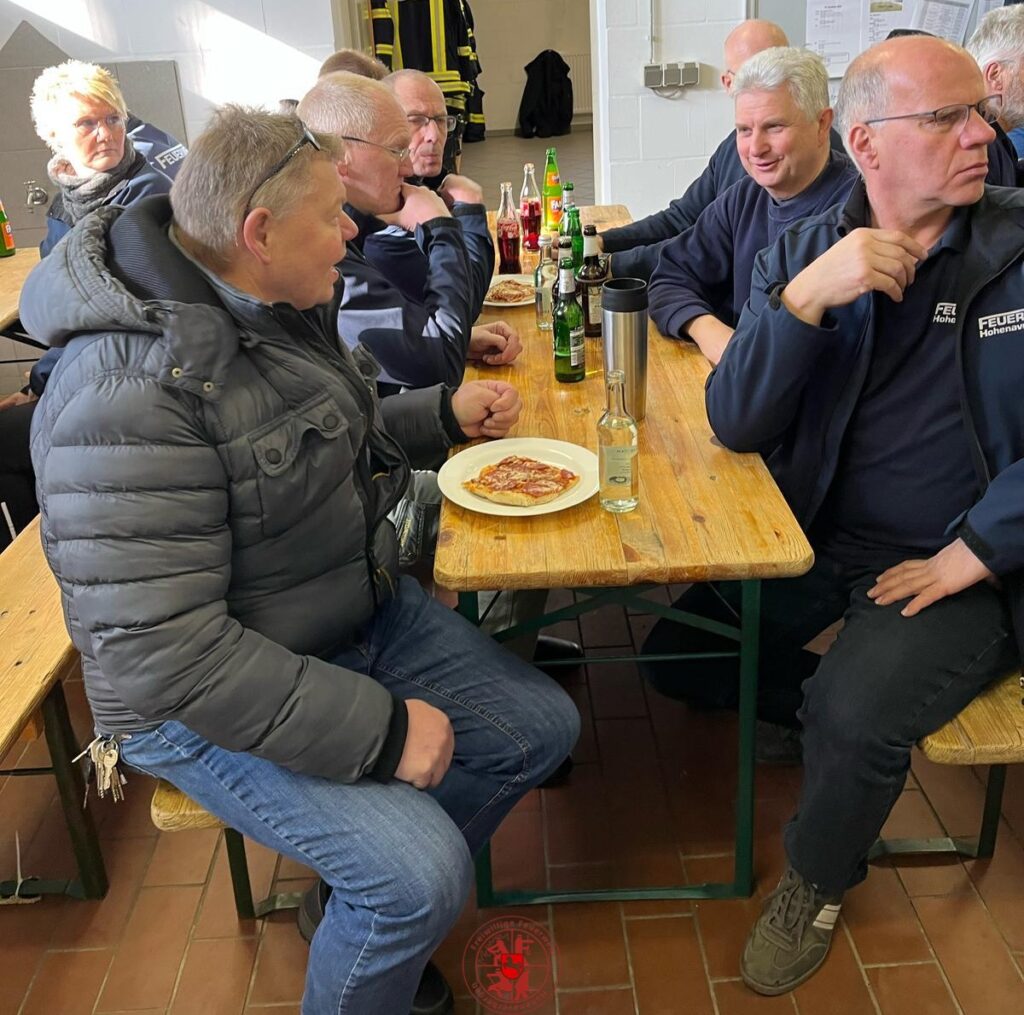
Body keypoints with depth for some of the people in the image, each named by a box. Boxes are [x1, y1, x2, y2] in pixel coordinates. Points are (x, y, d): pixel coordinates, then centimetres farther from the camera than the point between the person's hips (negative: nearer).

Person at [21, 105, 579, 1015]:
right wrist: (380, 728, -27)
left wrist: (447, 414, 4)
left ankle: (382, 920, 26)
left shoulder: (285, 306, 0)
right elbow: (163, 652, -32)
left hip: (363, 613, 9)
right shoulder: (131, 393, -30)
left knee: (539, 727, 7)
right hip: (206, 699, -9)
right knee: (419, 877, -21)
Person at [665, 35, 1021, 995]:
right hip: (818, 538, 3)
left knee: (853, 718, -25)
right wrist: (806, 296, -25)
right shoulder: (801, 252, -1)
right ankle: (810, 705, 30)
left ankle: (817, 882, 9)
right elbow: (734, 424, -12)